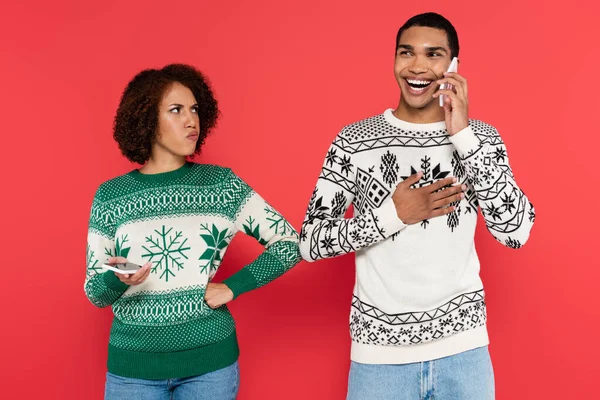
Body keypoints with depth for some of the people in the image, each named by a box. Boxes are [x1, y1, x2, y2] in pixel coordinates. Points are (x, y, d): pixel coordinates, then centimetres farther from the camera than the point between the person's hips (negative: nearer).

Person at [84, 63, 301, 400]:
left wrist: (232, 288, -8)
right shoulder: (111, 196, -1)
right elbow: (96, 294, 2)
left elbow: (289, 243, 0)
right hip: (133, 364, 0)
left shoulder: (221, 184, -2)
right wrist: (116, 281, -19)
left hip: (210, 360, 0)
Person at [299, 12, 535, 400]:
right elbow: (311, 243, -5)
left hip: (463, 347, 1)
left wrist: (461, 135, -17)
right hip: (380, 349, -1)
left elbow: (517, 232, -12)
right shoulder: (354, 141, -3)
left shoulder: (481, 136, 0)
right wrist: (392, 214, -17)